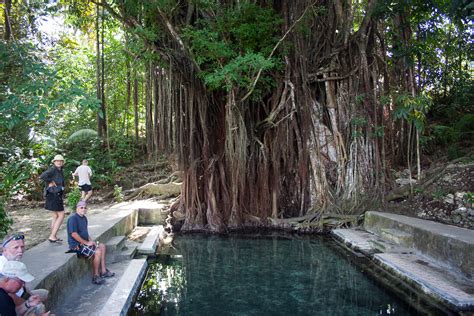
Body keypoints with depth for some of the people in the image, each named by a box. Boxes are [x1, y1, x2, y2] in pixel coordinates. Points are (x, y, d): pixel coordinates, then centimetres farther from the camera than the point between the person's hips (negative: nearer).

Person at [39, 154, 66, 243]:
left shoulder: (60, 171, 13)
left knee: (55, 216, 14)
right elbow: (42, 176, -28)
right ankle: (52, 236, -7)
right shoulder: (53, 169, -13)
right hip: (54, 195, -9)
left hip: (57, 195, 9)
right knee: (61, 215, -8)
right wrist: (50, 182, -18)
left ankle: (54, 236, 20)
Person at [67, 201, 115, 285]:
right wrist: (86, 242, -20)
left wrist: (91, 241, 6)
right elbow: (73, 234, -25)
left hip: (84, 243, 10)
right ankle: (95, 276, -9)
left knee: (102, 246, 9)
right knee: (97, 252, -21)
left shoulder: (84, 218, 13)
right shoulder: (73, 218, -17)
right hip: (76, 245, -10)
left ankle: (103, 271, 10)